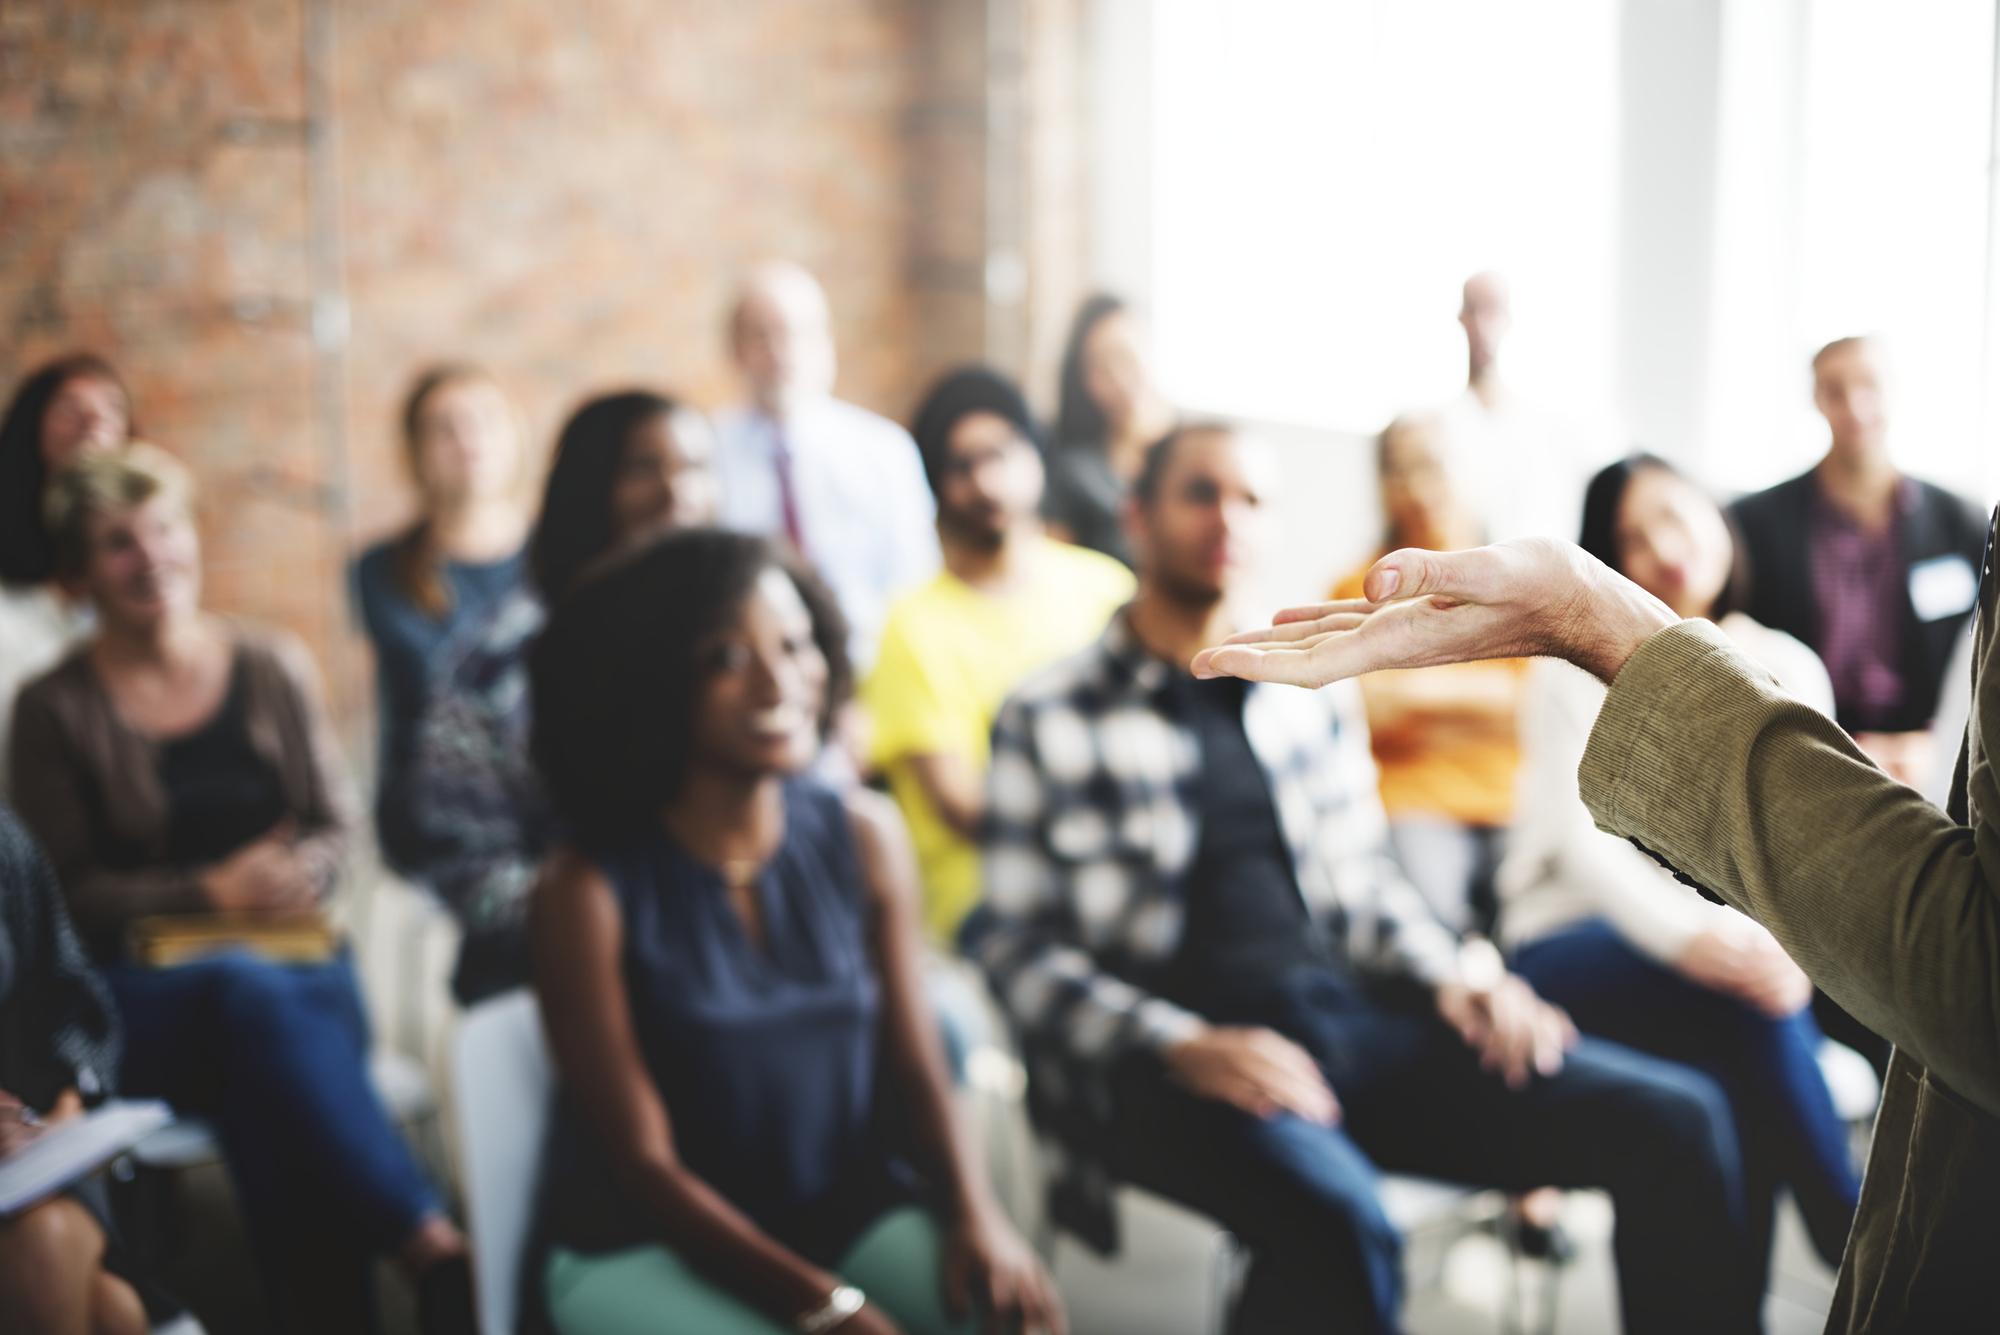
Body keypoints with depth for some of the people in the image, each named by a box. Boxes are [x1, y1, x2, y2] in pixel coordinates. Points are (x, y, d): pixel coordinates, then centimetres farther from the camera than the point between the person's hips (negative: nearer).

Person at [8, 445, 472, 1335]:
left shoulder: (272, 669, 12)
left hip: (293, 960, 2)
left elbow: (337, 828, 12)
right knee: (250, 995, -37)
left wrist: (292, 876, -12)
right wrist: (213, 892, -11)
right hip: (146, 987, -2)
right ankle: (433, 1250, -40)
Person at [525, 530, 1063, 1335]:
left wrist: (976, 1214, -18)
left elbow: (914, 1073, 1)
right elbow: (645, 1163, -12)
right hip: (644, 1248, -3)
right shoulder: (590, 893, -13)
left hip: (849, 1213, 3)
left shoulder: (866, 837, -1)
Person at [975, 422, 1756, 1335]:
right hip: (1166, 1061, -5)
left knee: (1676, 1120, -12)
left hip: (1352, 1019, 5)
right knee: (1337, 1217, -39)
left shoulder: (1316, 694, 18)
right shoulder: (1048, 719, 3)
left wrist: (1451, 980, 3)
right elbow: (1021, 950, -1)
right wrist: (1184, 1048, -16)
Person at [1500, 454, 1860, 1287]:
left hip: (1736, 940, 3)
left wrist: (1788, 937, -21)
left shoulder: (1789, 670, 13)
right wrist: (1690, 937, -27)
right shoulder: (1576, 669, 3)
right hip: (1577, 938, -3)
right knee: (1746, 1000, -32)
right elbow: (1584, 837, -10)